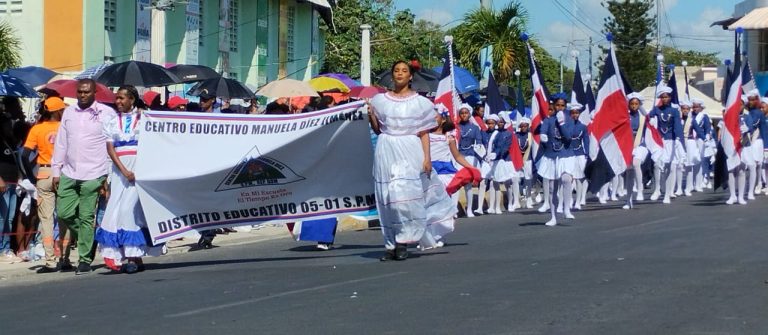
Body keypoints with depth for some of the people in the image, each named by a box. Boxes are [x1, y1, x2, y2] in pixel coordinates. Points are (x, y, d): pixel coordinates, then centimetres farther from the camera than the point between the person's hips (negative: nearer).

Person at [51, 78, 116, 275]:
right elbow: (61, 143, 15)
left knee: (86, 217, -3)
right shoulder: (69, 112, 12)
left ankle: (85, 259, 4)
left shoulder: (106, 113, -3)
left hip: (92, 175, -5)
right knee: (63, 213, 1)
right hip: (69, 174, 5)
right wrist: (56, 171, 11)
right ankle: (86, 239, 25)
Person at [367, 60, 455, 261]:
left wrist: (427, 157, -8)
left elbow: (424, 133, 2)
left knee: (407, 196, -12)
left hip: (410, 153, -2)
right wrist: (371, 117, -2)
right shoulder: (380, 100, 12)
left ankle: (403, 243, -7)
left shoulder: (419, 102, 6)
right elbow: (377, 130, 16)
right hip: (387, 152, 2)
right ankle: (391, 245, 2)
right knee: (387, 199, -1)